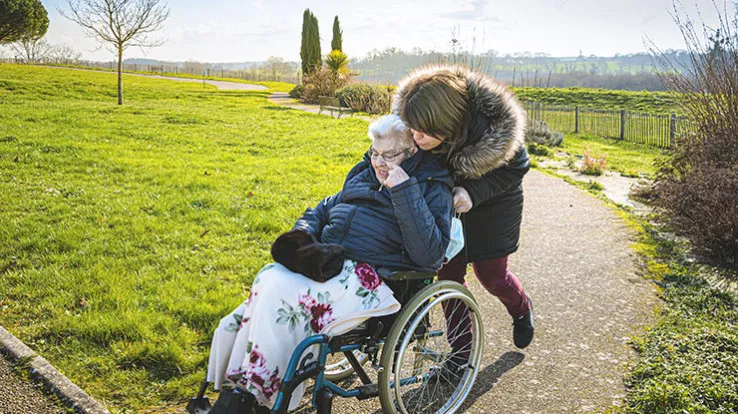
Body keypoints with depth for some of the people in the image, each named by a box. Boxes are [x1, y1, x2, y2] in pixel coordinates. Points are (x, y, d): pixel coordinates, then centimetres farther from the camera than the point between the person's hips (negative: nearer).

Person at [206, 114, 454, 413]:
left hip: (375, 279, -7)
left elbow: (428, 254, -16)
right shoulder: (365, 174, 21)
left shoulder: (433, 189, 0)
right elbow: (324, 209, 31)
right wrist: (302, 235, 8)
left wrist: (404, 191, -19)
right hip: (330, 264, 8)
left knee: (280, 294, -29)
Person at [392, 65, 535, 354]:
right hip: (447, 199, 3)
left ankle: (522, 309, 42)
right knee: (448, 273, 2)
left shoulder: (492, 131, -39)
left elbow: (517, 167, -18)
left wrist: (475, 192, -32)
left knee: (491, 275, 5)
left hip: (492, 203, -3)